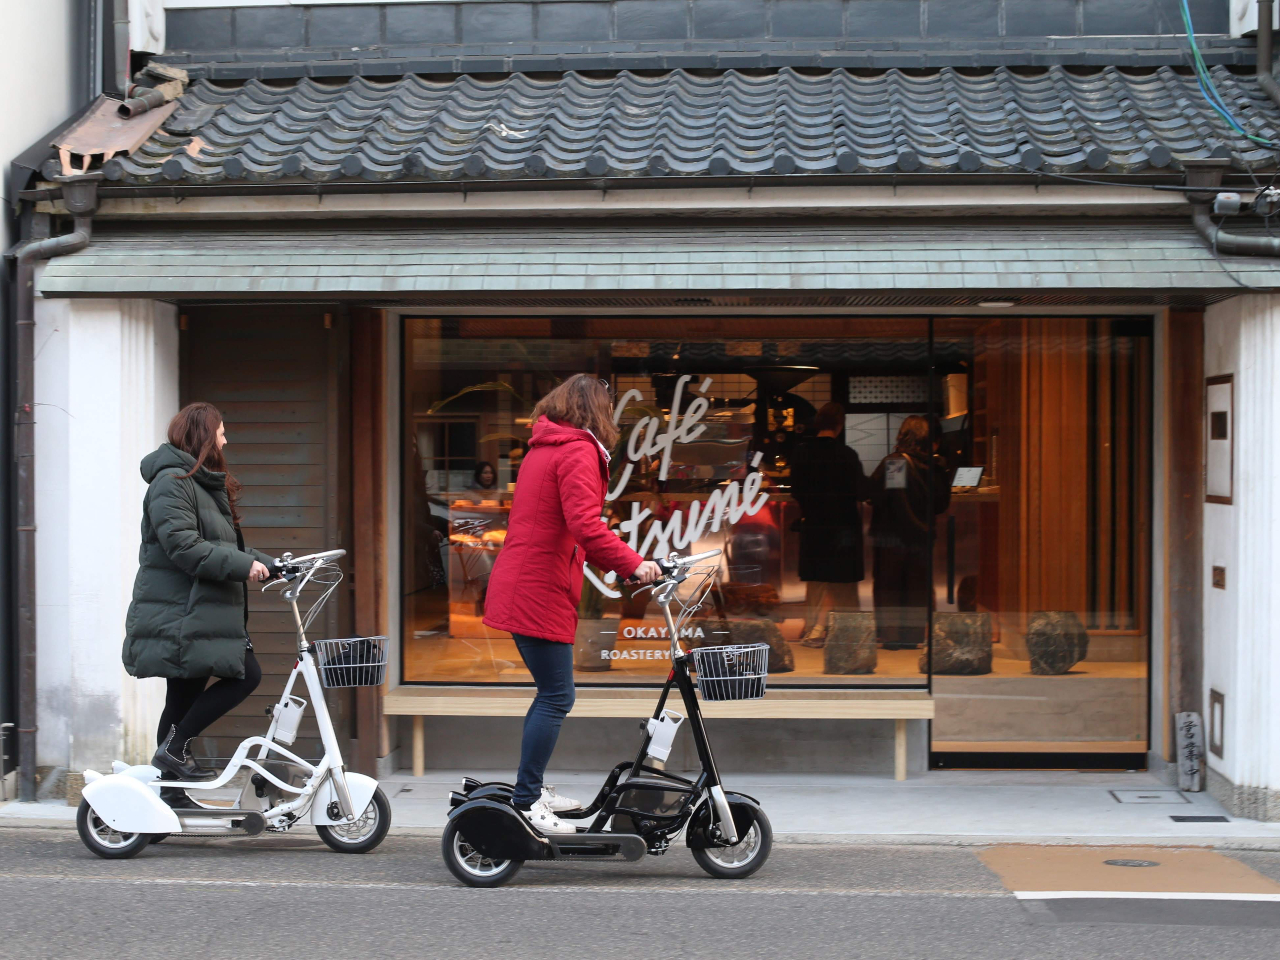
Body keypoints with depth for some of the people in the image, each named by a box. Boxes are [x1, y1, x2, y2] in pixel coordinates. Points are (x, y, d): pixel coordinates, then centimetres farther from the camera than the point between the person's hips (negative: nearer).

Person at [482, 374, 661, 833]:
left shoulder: (542, 449, 20)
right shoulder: (578, 452, -11)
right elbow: (584, 525, -25)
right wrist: (632, 564, -24)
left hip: (518, 587, 10)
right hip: (540, 594, -10)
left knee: (552, 694, 17)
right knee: (557, 697, -7)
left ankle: (531, 791, 23)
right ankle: (525, 802, -5)